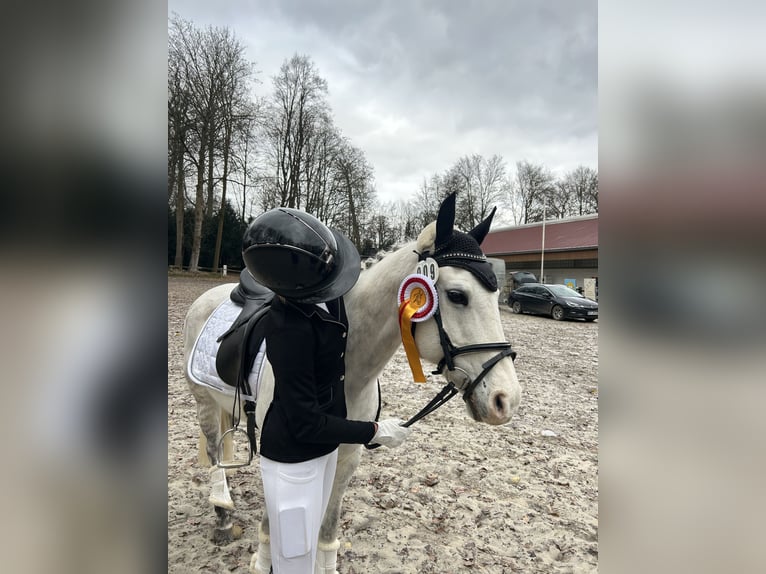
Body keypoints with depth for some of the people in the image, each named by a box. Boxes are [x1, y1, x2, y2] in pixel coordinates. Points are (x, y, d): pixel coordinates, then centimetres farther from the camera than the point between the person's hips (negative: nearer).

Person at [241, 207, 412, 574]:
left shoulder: (317, 293, -11)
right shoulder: (290, 329, -34)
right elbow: (305, 423, -27)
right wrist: (374, 432, -18)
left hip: (325, 446, 8)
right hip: (294, 459, -8)